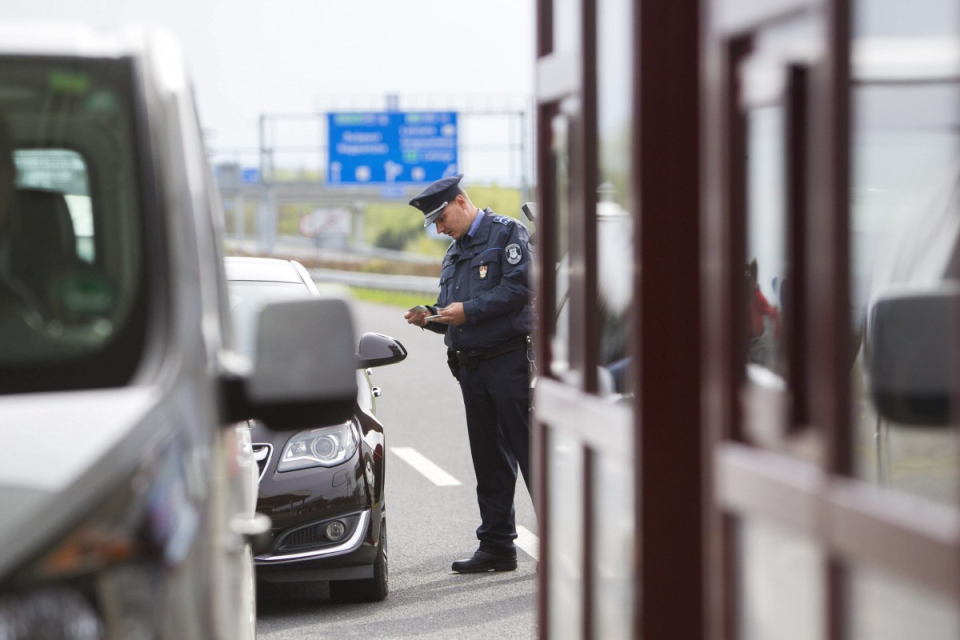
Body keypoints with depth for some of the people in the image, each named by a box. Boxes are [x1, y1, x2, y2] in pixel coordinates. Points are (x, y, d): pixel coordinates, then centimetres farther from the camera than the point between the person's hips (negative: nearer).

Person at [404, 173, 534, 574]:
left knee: (529, 450, -9)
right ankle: (497, 546, 13)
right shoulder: (454, 254, 22)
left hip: (510, 360, -8)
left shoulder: (507, 234, -3)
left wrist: (468, 311, -16)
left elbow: (518, 289, -15)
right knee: (489, 461, 9)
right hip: (471, 366, 8)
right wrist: (430, 318, 3)